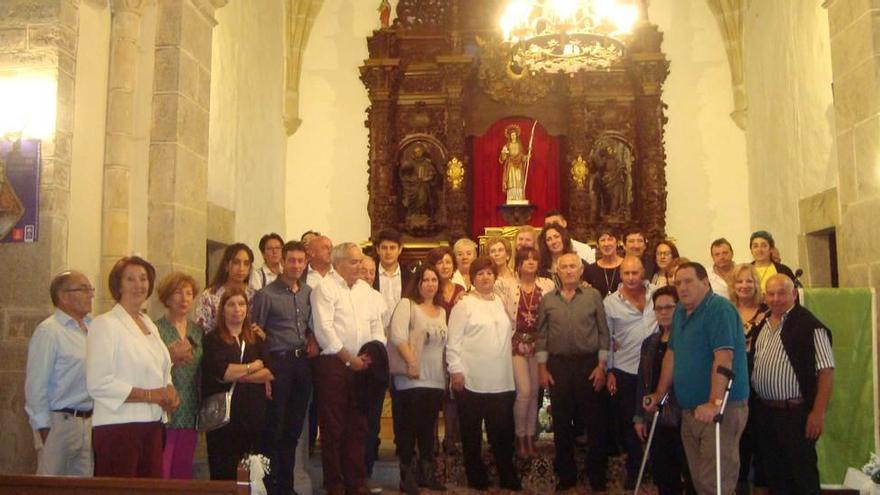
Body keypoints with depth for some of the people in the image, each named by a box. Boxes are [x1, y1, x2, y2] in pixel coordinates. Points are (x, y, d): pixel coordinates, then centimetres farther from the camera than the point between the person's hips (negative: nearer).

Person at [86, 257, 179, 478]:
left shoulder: (150, 325, 16)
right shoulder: (105, 324, -8)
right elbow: (99, 384, -17)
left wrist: (169, 392, 1)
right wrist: (150, 395, -17)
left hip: (152, 426, 7)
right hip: (117, 426, -7)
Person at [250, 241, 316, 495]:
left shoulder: (308, 292, 11)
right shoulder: (266, 294, -5)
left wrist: (312, 339, 3)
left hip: (303, 362, 5)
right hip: (278, 362, -5)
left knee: (294, 427, 12)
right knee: (274, 428, 0)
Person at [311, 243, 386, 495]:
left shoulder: (365, 289, 15)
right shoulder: (325, 288, -5)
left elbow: (376, 324, 14)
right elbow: (324, 328, -13)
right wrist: (350, 358, -13)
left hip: (362, 365, 6)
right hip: (333, 363, -6)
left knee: (358, 426, 10)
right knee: (333, 426, 1)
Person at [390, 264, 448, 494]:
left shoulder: (442, 311, 18)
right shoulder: (406, 304, -3)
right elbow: (398, 335, -15)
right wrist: (411, 363, -20)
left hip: (436, 380, 6)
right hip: (411, 379, -6)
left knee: (428, 428, 11)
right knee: (408, 427, -2)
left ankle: (426, 473, 20)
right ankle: (407, 476, 6)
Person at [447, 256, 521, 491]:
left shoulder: (501, 303, 13)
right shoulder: (464, 305, -2)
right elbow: (453, 341, -6)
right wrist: (455, 370, -12)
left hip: (501, 381, 4)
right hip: (471, 381, -4)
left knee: (503, 432, 8)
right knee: (472, 434, 7)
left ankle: (508, 478, 19)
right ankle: (477, 479, 19)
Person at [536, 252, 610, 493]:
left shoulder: (593, 296, 1)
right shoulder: (547, 300, 6)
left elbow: (603, 332, 1)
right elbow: (542, 336, 7)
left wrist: (601, 365, -4)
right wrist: (542, 368, 2)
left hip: (589, 364, -1)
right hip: (558, 365, 2)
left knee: (595, 422, 4)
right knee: (561, 423, 9)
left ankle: (597, 475, 19)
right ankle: (566, 474, 22)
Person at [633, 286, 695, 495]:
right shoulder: (649, 343, 11)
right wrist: (640, 416, 12)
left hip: (684, 418, -6)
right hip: (658, 419, 6)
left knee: (690, 475, 5)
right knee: (663, 476, 13)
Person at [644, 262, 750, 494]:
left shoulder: (719, 309, -14)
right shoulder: (680, 311, 12)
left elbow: (724, 358, -23)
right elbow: (672, 354, 18)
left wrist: (714, 403, -29)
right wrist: (660, 394, 18)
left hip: (722, 408, -8)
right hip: (690, 409, 8)